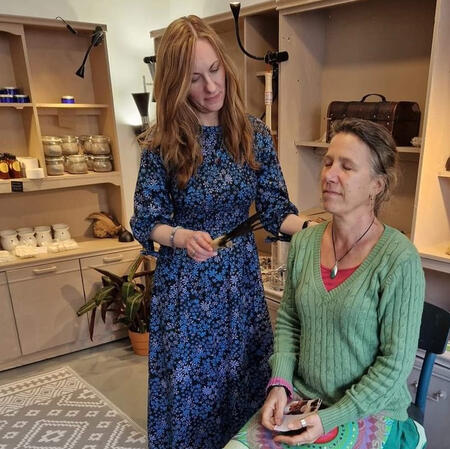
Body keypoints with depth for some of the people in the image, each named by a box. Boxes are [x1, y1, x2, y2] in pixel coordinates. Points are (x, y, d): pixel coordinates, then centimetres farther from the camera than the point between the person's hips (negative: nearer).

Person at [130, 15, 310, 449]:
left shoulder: (253, 134, -4)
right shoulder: (162, 143, -9)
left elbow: (275, 211, -4)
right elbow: (146, 223, -7)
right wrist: (181, 237, -28)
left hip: (240, 278, 2)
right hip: (183, 282, -1)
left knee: (242, 376, 17)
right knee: (188, 382, 13)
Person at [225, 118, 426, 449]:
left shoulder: (399, 260, -17)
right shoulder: (304, 242, -3)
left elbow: (396, 361, -13)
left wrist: (331, 418, -15)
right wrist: (279, 383, -6)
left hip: (368, 410, -4)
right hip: (301, 398, 4)